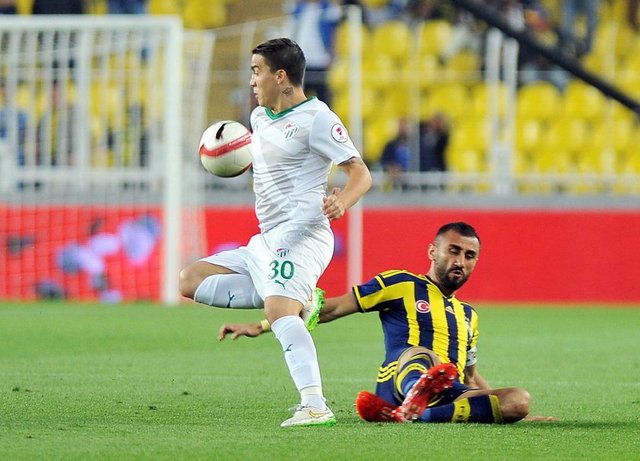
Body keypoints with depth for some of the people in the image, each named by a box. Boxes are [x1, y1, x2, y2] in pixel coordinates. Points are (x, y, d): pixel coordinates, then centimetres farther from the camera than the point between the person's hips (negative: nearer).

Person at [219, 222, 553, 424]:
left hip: (453, 396, 5)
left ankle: (406, 415, -44)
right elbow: (333, 308, 8)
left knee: (518, 399, -25)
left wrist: (515, 413, 27)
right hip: (399, 381, -5)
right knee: (419, 353, -38)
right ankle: (415, 401, -78)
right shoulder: (401, 285, 13)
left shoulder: (468, 316, 31)